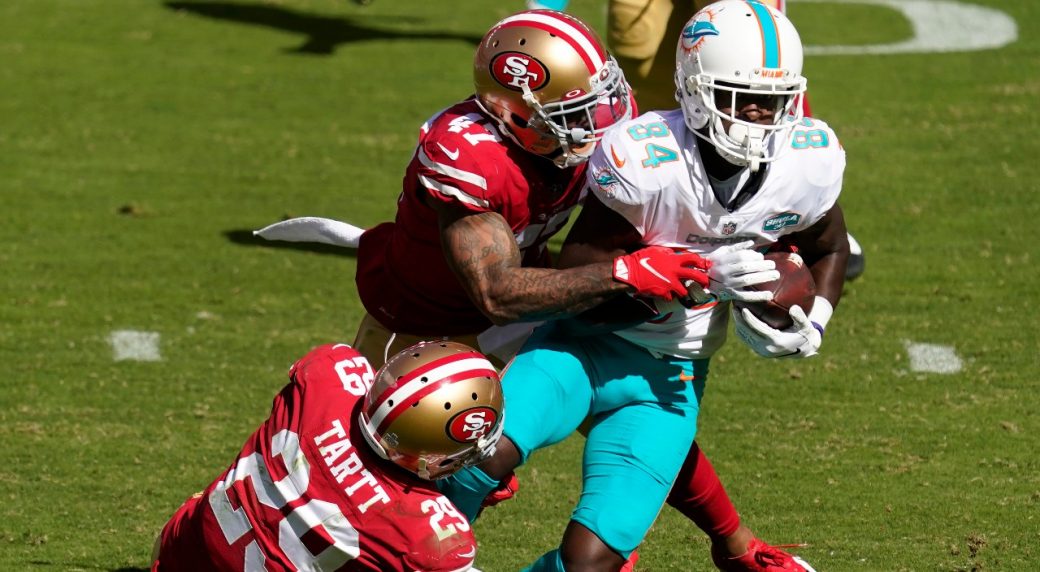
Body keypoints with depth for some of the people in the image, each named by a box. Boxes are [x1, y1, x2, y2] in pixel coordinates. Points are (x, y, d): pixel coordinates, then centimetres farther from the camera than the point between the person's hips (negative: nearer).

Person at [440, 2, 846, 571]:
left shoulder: (806, 165, -7)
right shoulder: (644, 158, -22)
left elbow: (828, 250, 15)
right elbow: (576, 267, -20)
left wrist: (811, 327, -4)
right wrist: (698, 272, -31)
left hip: (666, 378, 3)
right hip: (586, 346, -3)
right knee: (490, 450, -33)